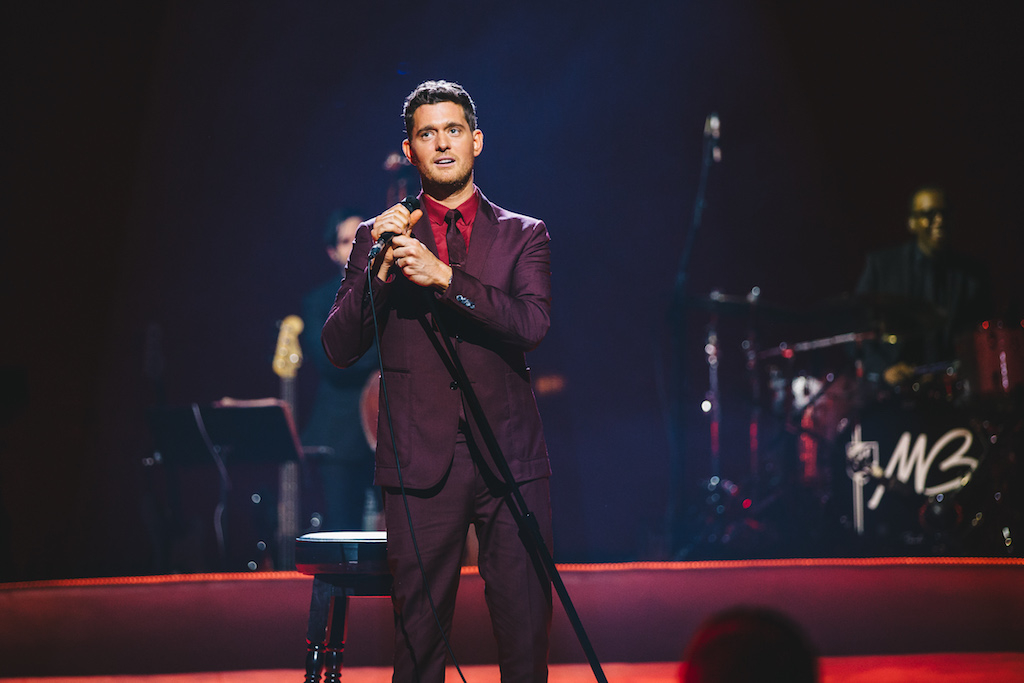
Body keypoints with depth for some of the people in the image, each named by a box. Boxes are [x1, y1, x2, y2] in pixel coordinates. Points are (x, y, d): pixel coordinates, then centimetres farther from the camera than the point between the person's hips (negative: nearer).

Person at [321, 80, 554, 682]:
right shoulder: (379, 237, 12)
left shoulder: (524, 236, 12)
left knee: (526, 631, -1)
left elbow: (533, 324, -7)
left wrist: (445, 276, -17)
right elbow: (339, 349, 3)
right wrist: (380, 267, -11)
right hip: (422, 464, 0)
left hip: (511, 460, 0)